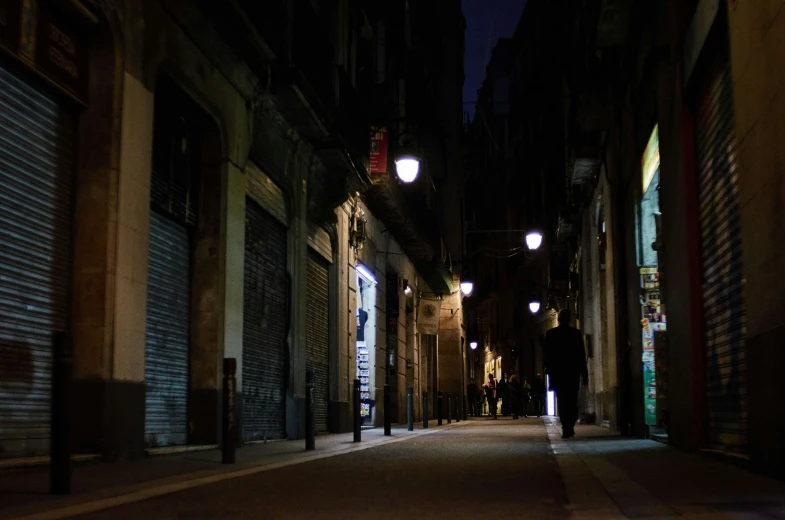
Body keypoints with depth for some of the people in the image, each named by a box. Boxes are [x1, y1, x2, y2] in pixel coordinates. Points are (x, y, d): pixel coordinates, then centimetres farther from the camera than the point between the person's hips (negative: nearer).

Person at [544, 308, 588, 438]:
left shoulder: (550, 334, 0)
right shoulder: (576, 333, -2)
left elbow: (547, 355, 1)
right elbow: (582, 355, -1)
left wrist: (548, 371, 7)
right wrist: (584, 373, 4)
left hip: (557, 372, 0)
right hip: (573, 372, 0)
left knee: (562, 402, 3)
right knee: (572, 401, 8)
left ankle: (566, 429, -6)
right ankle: (570, 427, -1)